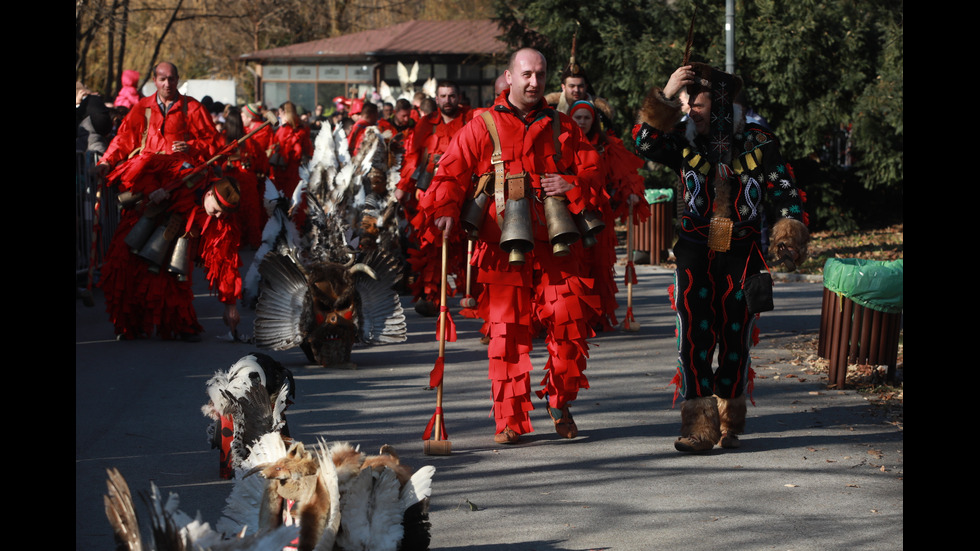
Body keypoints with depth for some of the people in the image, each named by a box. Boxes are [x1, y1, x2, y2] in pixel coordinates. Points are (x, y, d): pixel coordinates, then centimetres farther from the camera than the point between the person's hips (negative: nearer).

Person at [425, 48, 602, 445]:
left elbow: (592, 171, 15)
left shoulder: (562, 128, 15)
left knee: (569, 322, -8)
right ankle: (511, 420, 5)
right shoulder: (482, 128, 7)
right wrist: (446, 210, -17)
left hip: (555, 246, 2)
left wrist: (573, 186, -7)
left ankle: (560, 399, 16)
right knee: (508, 331, -3)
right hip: (503, 248, -2)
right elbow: (451, 174, 1)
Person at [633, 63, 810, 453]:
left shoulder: (757, 143, 0)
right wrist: (666, 96, -19)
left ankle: (728, 422, 19)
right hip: (696, 254, 0)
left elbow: (785, 192, 4)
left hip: (742, 254, 0)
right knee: (694, 336, -10)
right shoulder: (686, 141, 3)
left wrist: (789, 234, -9)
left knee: (735, 337, 5)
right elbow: (645, 143, -12)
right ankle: (699, 425, -9)